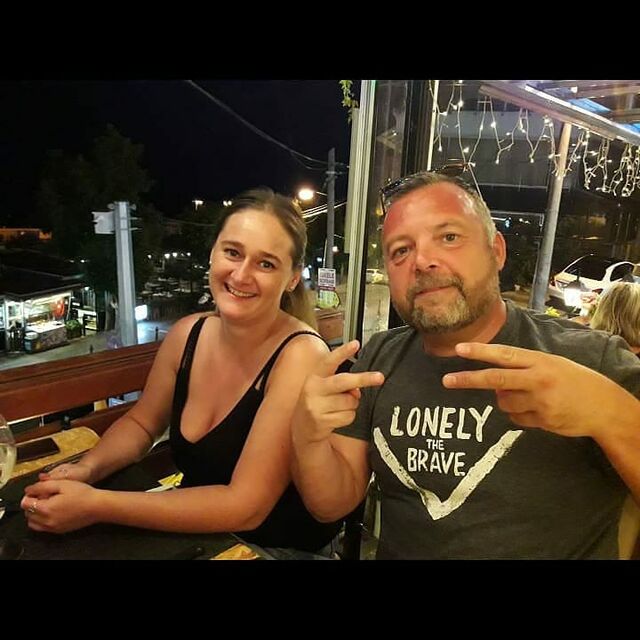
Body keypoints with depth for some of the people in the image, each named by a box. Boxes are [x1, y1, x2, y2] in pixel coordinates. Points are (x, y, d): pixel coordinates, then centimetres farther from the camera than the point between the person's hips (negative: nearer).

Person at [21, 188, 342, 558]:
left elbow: (245, 507, -24)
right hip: (196, 535, 5)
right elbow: (141, 424, 9)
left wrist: (96, 506, -23)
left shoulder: (301, 356, -24)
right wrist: (87, 468, -9)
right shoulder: (187, 334, -6)